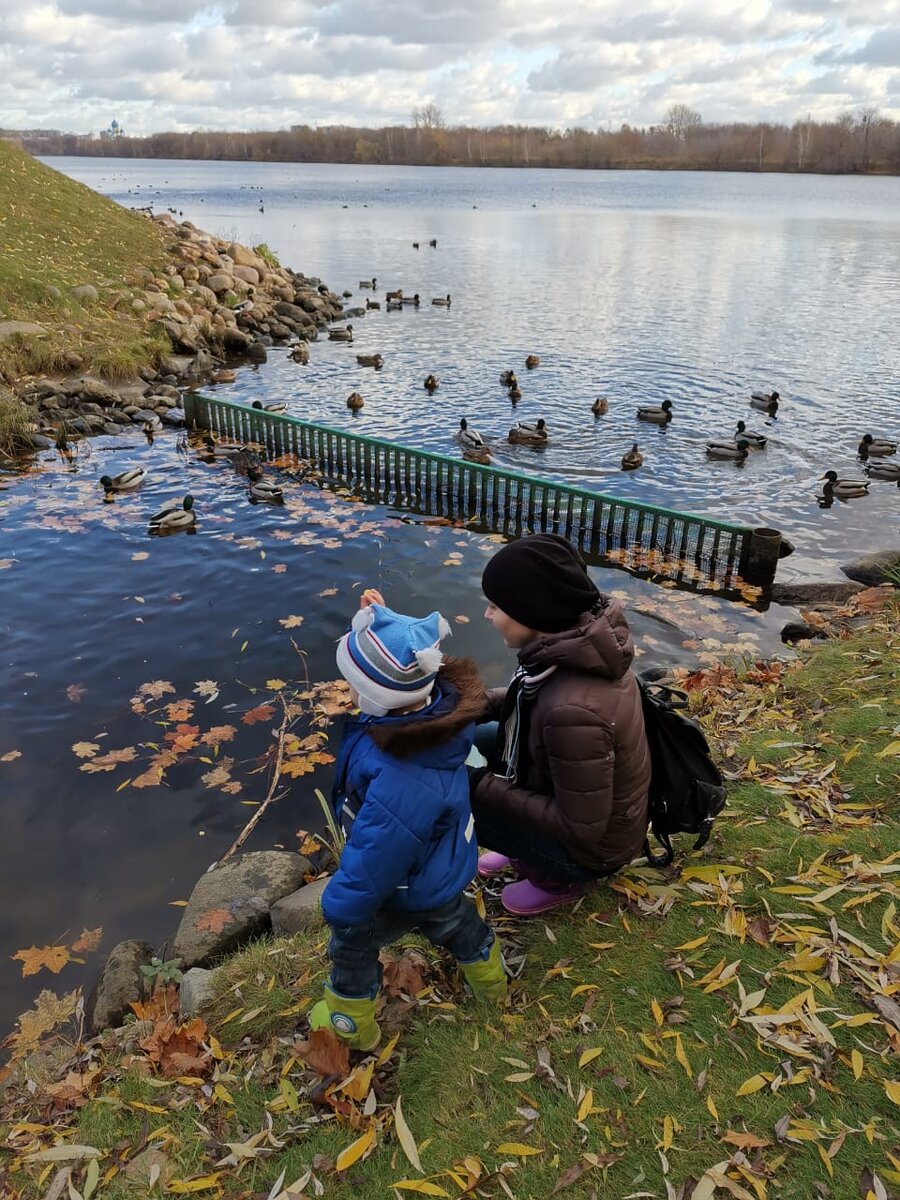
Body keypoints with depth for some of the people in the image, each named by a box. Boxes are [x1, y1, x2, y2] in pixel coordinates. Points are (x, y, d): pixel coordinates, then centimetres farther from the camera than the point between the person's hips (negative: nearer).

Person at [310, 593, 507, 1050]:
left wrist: (340, 907, -15)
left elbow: (371, 863, -32)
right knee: (455, 921, 36)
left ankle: (351, 1025, 52)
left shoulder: (400, 788, -49)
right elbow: (401, 652, -1)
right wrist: (380, 618, -8)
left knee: (351, 946, 24)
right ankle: (489, 980, 64)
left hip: (405, 892, -6)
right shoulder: (439, 700, -28)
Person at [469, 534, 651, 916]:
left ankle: (554, 879, 9)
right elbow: (531, 699, 7)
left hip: (592, 846, -8)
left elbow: (581, 827, -27)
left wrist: (482, 786, -21)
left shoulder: (573, 711, -39)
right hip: (577, 795, 8)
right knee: (482, 735, 10)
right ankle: (528, 851, 22)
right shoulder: (580, 638, -14)